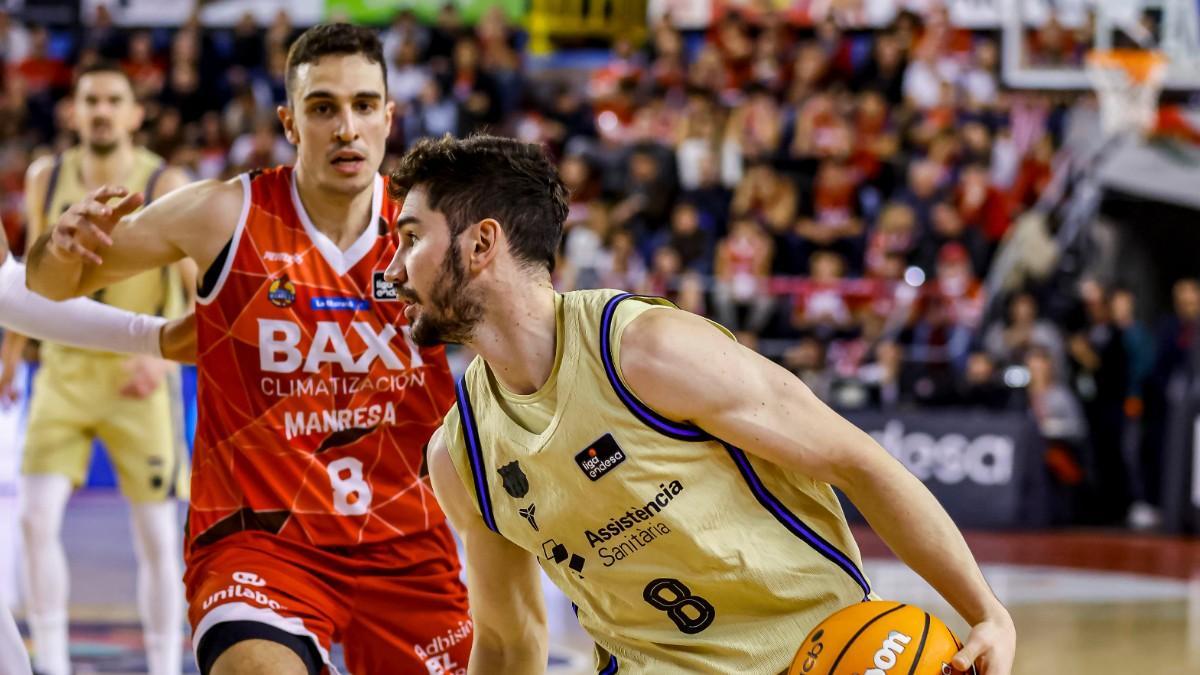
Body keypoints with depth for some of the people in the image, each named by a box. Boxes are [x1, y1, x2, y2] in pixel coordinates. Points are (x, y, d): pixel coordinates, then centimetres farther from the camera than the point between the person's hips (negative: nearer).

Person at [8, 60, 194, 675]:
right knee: (37, 519, -10)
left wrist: (164, 354, -26)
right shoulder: (46, 178, 2)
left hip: (138, 379, -3)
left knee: (156, 537, 1)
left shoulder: (166, 186, -10)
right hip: (63, 370, 3)